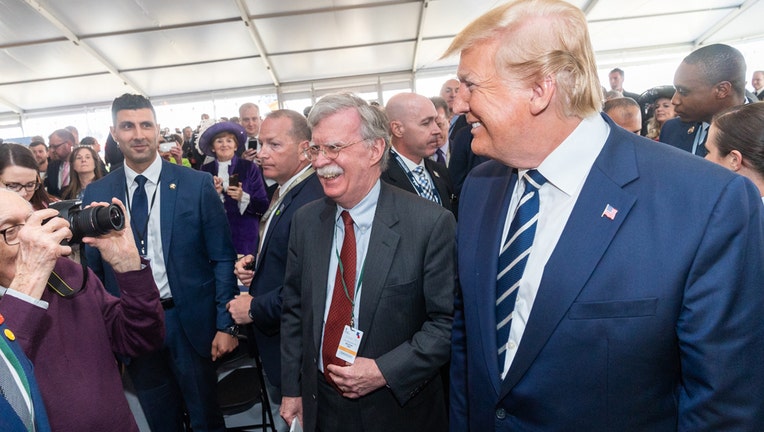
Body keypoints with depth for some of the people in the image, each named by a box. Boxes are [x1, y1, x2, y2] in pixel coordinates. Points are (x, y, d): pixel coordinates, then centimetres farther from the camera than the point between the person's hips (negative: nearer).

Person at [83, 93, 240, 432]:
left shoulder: (197, 184, -7)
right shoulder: (96, 194, 1)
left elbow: (223, 259, -6)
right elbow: (94, 268, 8)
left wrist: (226, 325, -9)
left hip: (189, 323, -2)